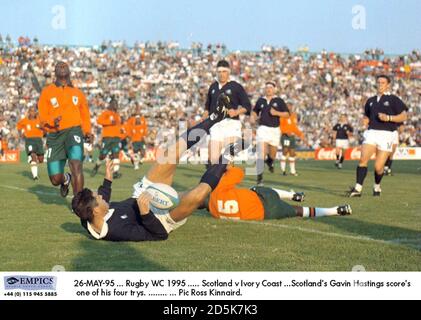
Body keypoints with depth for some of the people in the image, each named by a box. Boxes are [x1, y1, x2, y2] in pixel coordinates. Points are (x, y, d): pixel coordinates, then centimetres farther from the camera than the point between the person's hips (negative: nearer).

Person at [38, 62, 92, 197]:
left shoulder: (78, 93, 16)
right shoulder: (47, 91, 9)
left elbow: (85, 116, 23)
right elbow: (42, 117, 2)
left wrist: (87, 131, 6)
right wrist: (52, 122, -19)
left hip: (74, 131, 0)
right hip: (55, 135, 0)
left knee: (76, 165, -27)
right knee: (55, 179, 1)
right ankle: (66, 179, 38)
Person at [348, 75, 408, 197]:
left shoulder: (393, 100, 3)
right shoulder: (371, 101, 19)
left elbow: (404, 116, -1)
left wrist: (388, 118, -13)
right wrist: (365, 120, 7)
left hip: (386, 135, -4)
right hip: (371, 132, 4)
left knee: (378, 167, -4)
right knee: (363, 159, -17)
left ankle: (377, 187, 25)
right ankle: (358, 188, -18)